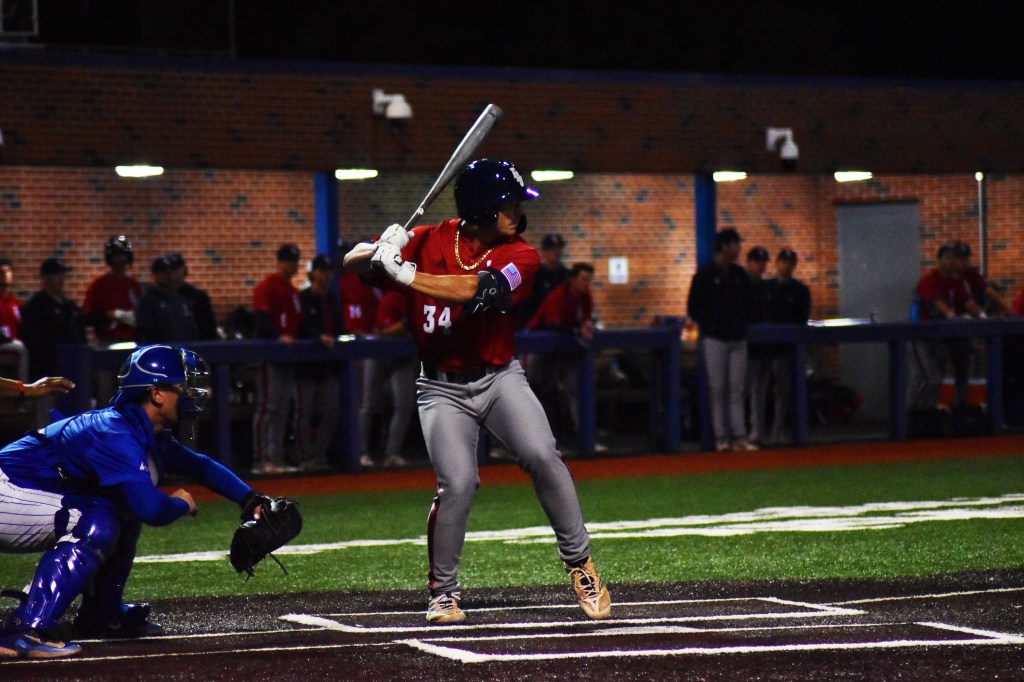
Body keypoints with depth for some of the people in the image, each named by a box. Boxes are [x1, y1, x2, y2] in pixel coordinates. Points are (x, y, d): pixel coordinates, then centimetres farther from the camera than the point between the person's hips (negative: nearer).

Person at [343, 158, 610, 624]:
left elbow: (478, 290, -27)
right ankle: (443, 590, 4)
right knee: (457, 484, -17)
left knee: (543, 457, -20)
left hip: (500, 377, 1)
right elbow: (352, 262, -3)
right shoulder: (428, 241, -5)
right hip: (443, 388, -1)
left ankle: (580, 565, -3)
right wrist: (379, 250, -26)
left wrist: (407, 275, -32)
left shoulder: (521, 256, -9)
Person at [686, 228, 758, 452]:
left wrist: (742, 324, 8)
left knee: (737, 390, 4)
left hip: (738, 339, 5)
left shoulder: (740, 274, 12)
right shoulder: (705, 274, -5)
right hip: (714, 340, -5)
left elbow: (747, 305, 22)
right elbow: (694, 308, -5)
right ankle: (720, 438, -3)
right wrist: (710, 327, -9)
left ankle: (739, 436, 3)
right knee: (717, 389, -3)